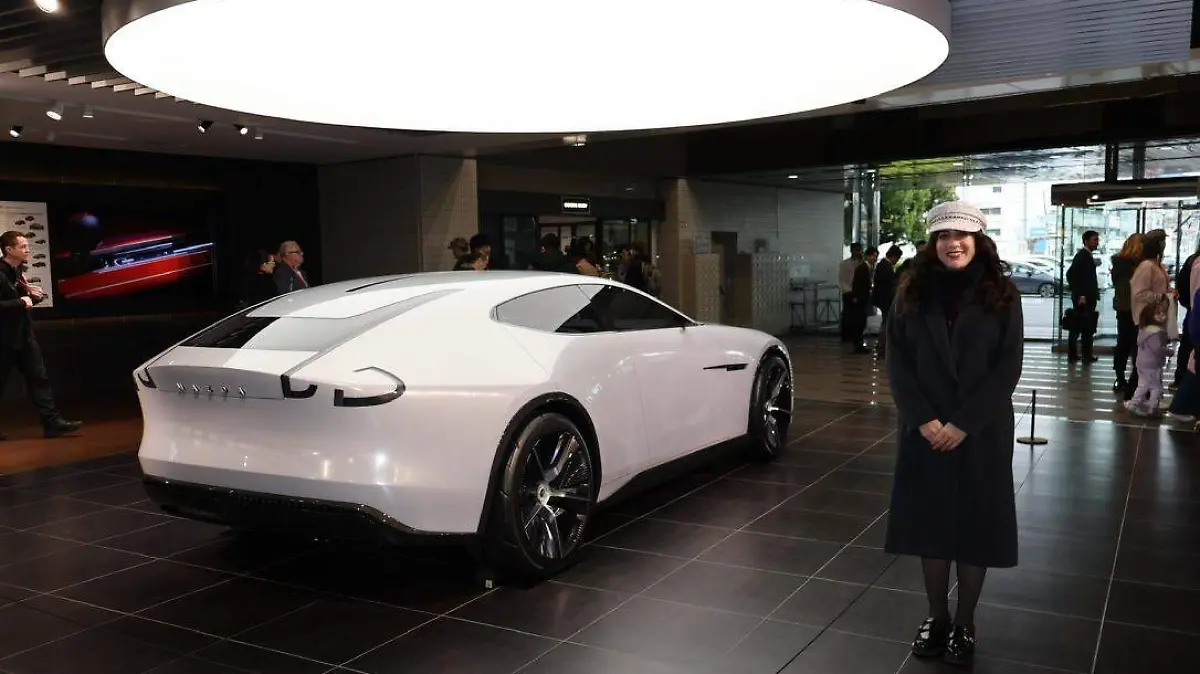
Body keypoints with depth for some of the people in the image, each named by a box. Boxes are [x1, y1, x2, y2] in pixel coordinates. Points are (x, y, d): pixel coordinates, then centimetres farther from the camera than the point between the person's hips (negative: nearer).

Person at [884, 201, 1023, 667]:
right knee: (929, 522, 8)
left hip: (981, 432, -1)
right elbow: (897, 363, -2)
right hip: (925, 431, 2)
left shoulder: (1001, 296, -3)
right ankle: (936, 617, 24)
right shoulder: (912, 293, 1)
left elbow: (1007, 368, -8)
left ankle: (964, 624, 21)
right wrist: (923, 420, -13)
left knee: (975, 524, 5)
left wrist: (963, 423, -15)